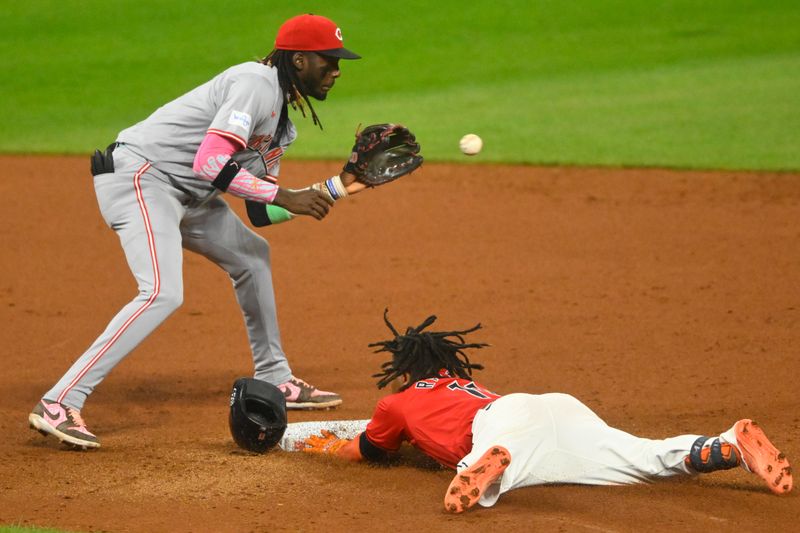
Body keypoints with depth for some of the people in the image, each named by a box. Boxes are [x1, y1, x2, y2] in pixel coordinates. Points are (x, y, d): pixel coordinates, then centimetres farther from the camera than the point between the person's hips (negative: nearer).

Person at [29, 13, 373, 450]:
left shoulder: (282, 120, 17)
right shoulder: (257, 84, -15)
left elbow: (262, 210, 15)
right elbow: (210, 162, -26)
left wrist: (338, 187, 8)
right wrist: (282, 196, -20)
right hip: (138, 177, -11)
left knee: (250, 255, 22)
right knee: (163, 293, -25)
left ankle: (273, 380, 34)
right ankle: (59, 404, -28)